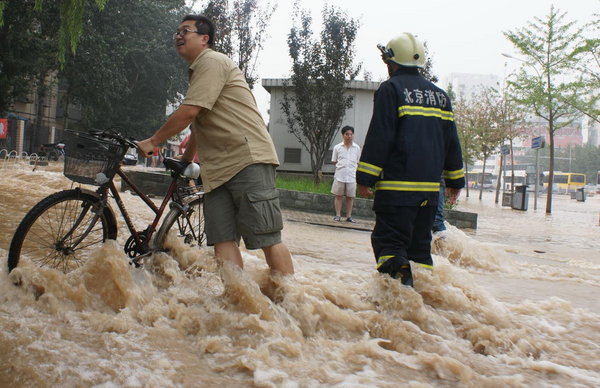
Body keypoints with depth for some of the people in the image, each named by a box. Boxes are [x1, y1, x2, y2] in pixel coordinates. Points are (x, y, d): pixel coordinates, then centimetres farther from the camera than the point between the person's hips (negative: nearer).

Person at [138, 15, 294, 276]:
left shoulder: (212, 62, -4)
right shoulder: (198, 72, 27)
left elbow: (189, 112, -14)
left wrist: (152, 141, -5)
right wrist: (184, 160, 39)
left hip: (247, 160, -10)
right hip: (218, 169, 10)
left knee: (267, 238, -11)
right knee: (223, 241, -2)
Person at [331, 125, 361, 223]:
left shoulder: (357, 148, 6)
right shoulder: (337, 147, 3)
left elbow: (358, 162, 12)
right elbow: (334, 161, 10)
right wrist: (341, 166, 0)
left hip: (352, 176, 1)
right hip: (339, 176, -1)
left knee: (350, 197, 5)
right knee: (338, 196, 4)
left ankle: (349, 216, 13)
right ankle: (338, 215, 11)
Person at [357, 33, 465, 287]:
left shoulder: (391, 88, -4)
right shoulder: (439, 94, 16)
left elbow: (379, 136, -11)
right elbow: (451, 141, 18)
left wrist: (365, 177, -9)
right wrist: (455, 179, 24)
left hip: (397, 185, -6)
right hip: (430, 186, 7)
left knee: (389, 241, -3)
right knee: (420, 242, 14)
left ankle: (399, 281, -23)